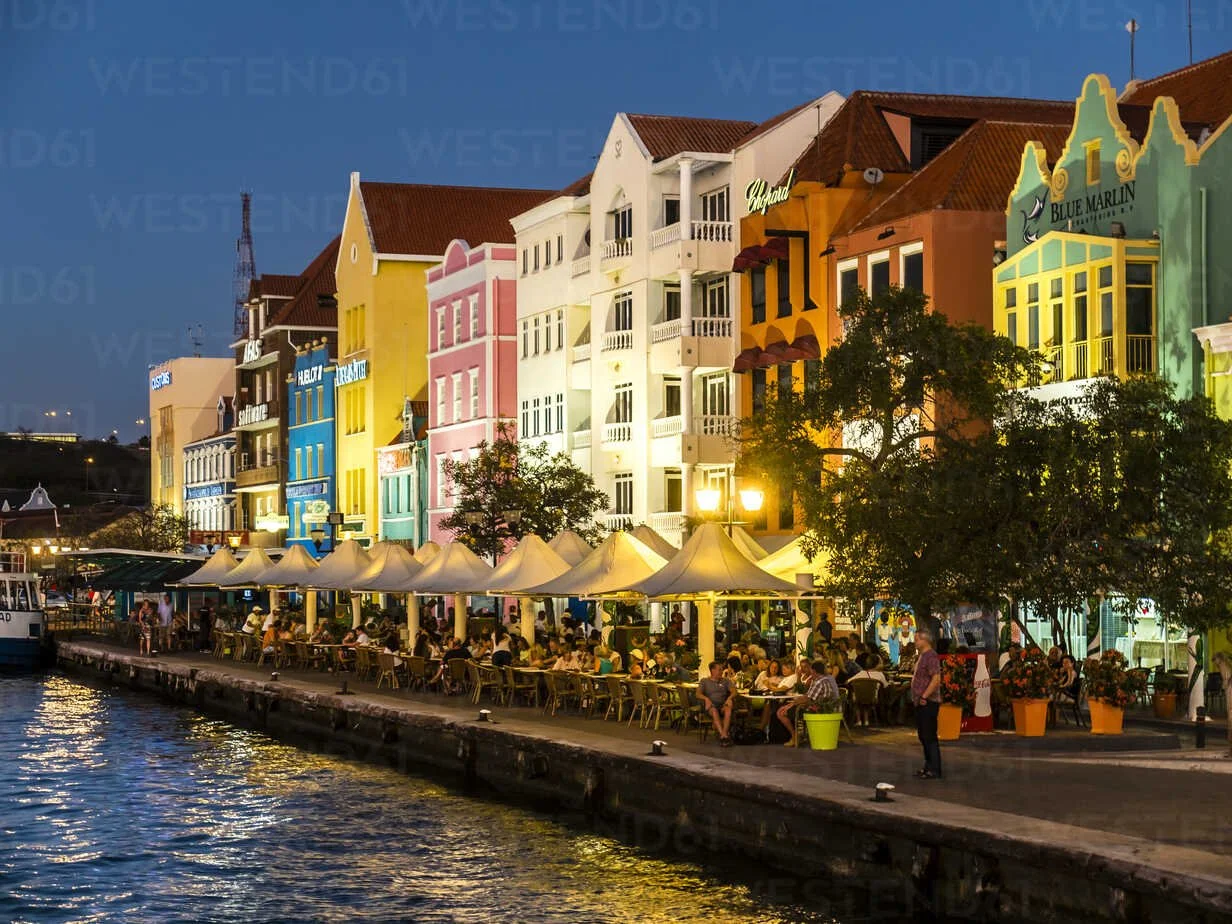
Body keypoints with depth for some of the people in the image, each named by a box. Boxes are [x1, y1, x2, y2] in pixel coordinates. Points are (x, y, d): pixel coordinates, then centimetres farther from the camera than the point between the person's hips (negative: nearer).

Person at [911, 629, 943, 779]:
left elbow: (936, 679, -24)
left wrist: (924, 696, -24)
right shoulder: (922, 656, 16)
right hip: (921, 703, 11)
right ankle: (929, 766, 23)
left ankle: (934, 770, -5)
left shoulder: (931, 657, -16)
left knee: (930, 737, -8)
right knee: (923, 735, 15)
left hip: (928, 703, -11)